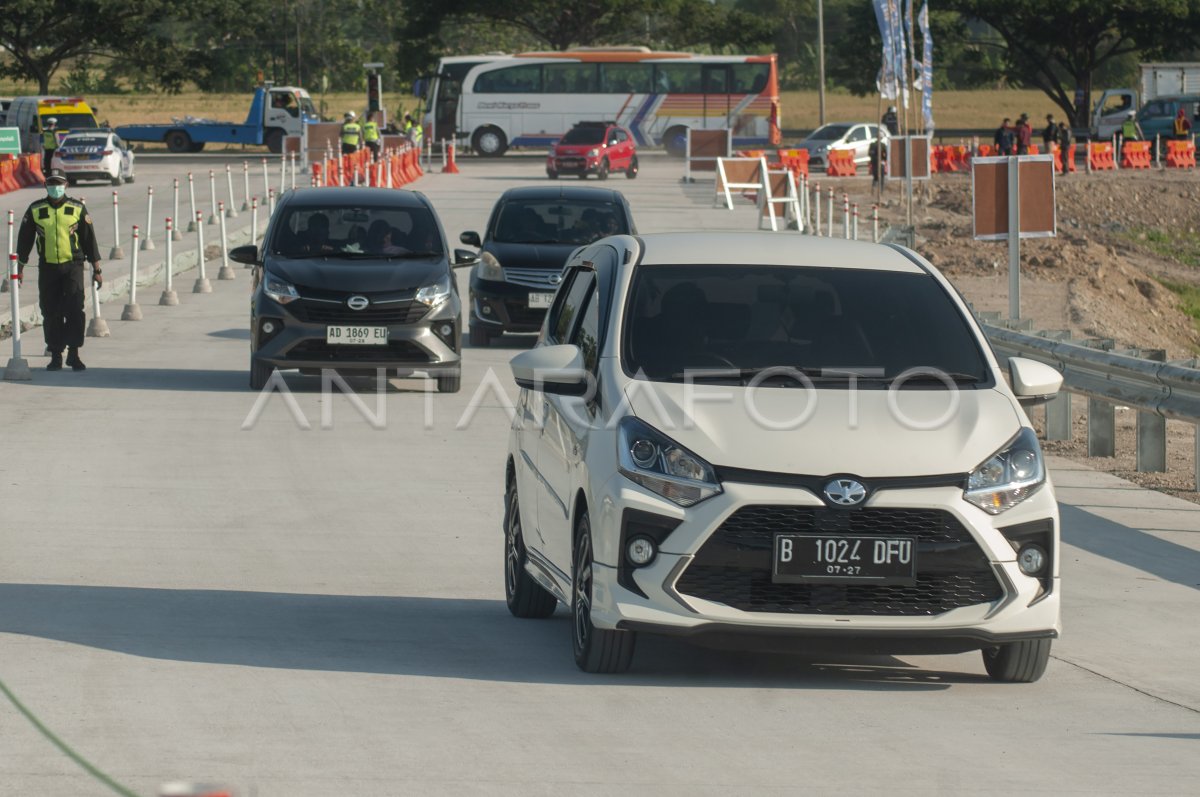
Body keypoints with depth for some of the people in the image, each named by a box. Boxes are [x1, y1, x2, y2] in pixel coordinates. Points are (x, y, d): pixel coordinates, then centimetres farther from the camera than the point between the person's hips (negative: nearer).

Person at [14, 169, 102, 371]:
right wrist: (19, 268, 10)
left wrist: (96, 270, 5)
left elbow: (90, 239, 6)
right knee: (51, 313, 3)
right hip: (47, 268, 2)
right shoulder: (35, 210, 4)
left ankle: (74, 353, -7)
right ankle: (55, 356, 12)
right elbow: (24, 240, 11)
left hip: (72, 266, -2)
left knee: (74, 309, -14)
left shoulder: (78, 209, 2)